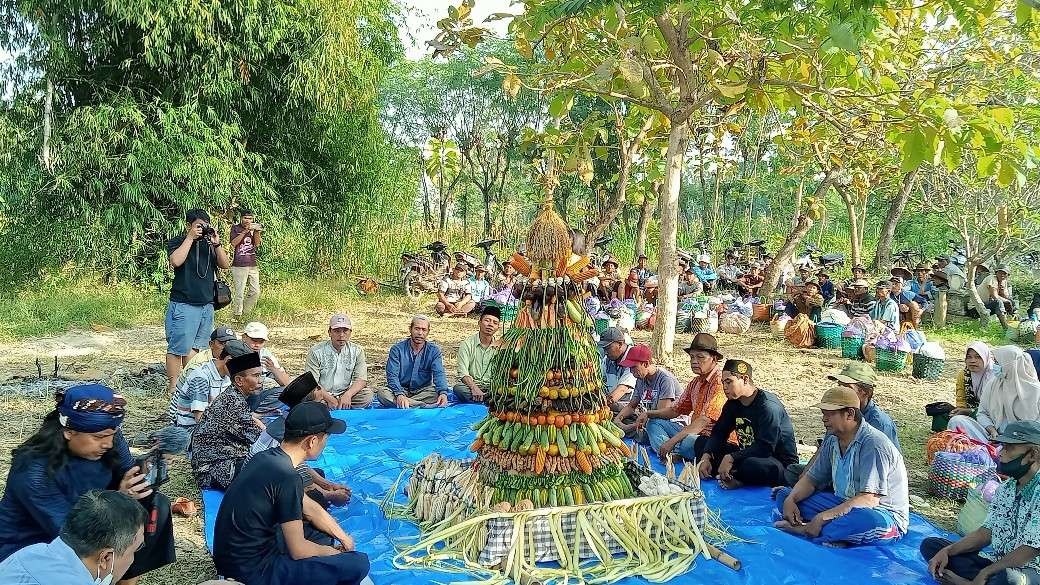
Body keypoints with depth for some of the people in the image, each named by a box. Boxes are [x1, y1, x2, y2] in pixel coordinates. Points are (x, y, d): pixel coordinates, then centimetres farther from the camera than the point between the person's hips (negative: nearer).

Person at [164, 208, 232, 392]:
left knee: (195, 346, 13)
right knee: (178, 348, -3)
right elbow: (176, 261, -22)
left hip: (207, 305, 6)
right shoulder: (177, 242, -2)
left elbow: (225, 265, 5)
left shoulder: (208, 244, 13)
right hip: (183, 306, -6)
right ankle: (173, 387, 4)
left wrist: (217, 244, -8)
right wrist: (190, 238, -17)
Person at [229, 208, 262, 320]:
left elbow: (257, 244, 2)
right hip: (239, 266, -4)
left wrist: (257, 231, -13)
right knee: (239, 293, -4)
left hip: (253, 265, 5)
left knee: (255, 292, 5)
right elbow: (233, 243, -10)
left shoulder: (254, 228, 12)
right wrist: (245, 231, -16)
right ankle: (237, 316, 6)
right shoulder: (235, 228, 2)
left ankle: (245, 312, 21)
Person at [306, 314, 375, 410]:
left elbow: (361, 380, -6)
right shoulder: (316, 351, -5)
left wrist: (347, 395, -26)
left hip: (346, 394, 3)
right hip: (323, 395, -2)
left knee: (368, 395, -24)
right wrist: (330, 399, -24)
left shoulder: (357, 351, 3)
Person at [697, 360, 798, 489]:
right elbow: (718, 433, 2)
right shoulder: (733, 403, 5)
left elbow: (765, 447, -29)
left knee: (750, 465, -42)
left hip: (781, 463, -8)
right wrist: (705, 458, -15)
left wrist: (731, 458, -31)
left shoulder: (768, 406, -21)